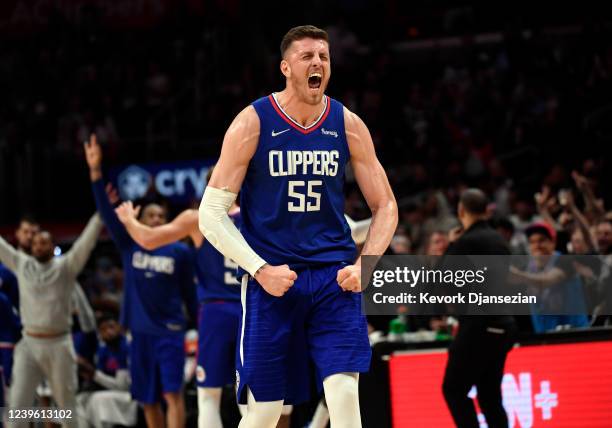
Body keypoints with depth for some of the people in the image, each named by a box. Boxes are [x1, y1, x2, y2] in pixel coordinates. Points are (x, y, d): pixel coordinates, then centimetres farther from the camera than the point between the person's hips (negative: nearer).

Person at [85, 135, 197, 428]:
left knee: (172, 393, -13)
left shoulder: (180, 252, 3)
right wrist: (96, 173, -15)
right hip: (140, 330, 3)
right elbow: (107, 212, -4)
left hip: (169, 329, -3)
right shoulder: (129, 245, 6)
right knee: (148, 400, 9)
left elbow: (189, 292, 7)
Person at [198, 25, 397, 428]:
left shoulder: (348, 125, 3)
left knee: (345, 393, -14)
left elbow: (386, 206, 11)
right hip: (271, 279, -2)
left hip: (334, 277, 2)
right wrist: (260, 270, -14)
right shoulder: (252, 123, -5)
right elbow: (212, 213, -4)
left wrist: (364, 265, -5)